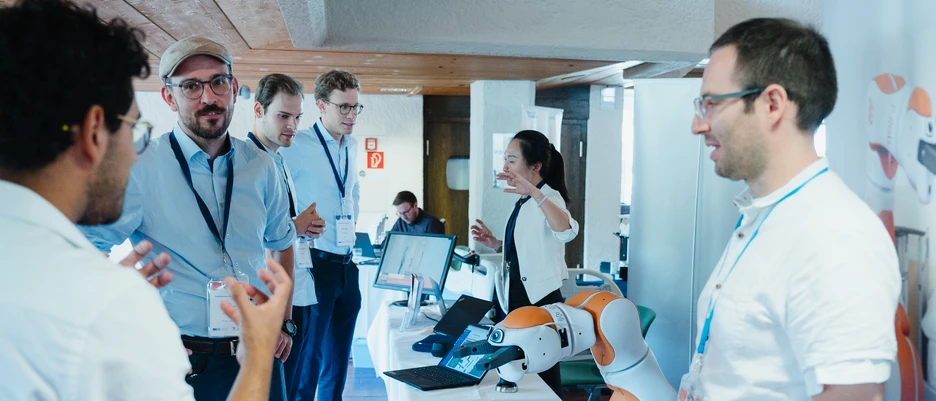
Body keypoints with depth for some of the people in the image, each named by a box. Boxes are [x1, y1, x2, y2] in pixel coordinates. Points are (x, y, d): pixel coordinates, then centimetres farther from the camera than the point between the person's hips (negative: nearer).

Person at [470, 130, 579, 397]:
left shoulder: (548, 197, -16)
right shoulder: (524, 202, 12)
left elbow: (567, 232, -40)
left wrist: (534, 192, -49)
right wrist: (496, 244, 10)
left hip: (538, 301, -9)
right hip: (513, 297, 9)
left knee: (541, 381, 1)